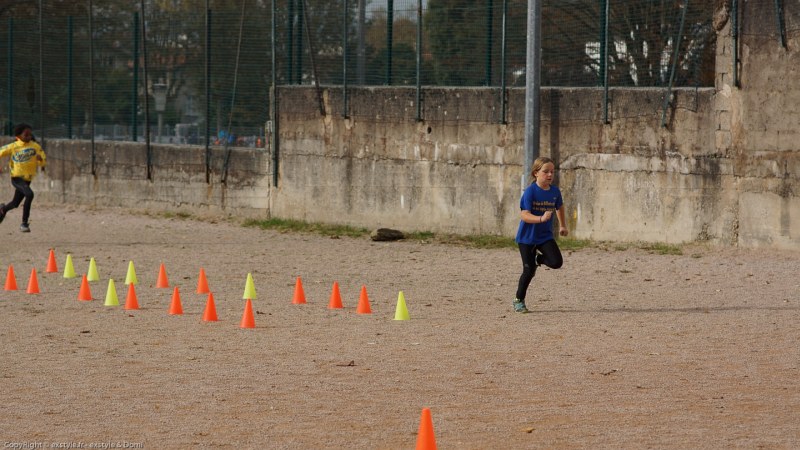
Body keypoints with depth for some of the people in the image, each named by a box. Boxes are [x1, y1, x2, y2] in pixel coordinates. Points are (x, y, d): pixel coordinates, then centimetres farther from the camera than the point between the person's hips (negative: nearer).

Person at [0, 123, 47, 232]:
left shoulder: (35, 146, -2)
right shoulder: (13, 147, -9)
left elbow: (43, 162, 0)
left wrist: (40, 159, -24)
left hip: (27, 179, 5)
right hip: (16, 178, -5)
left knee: (15, 203, 18)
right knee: (29, 194, -29)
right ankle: (24, 223, -22)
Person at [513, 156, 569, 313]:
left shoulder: (554, 191, -2)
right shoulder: (530, 191, -18)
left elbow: (559, 207, 20)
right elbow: (524, 215, -28)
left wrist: (562, 226, 27)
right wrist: (541, 219, -43)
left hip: (545, 236, 4)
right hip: (527, 237, -4)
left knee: (557, 262, -14)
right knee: (529, 270, -5)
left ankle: (539, 259, 20)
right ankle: (519, 301, 16)